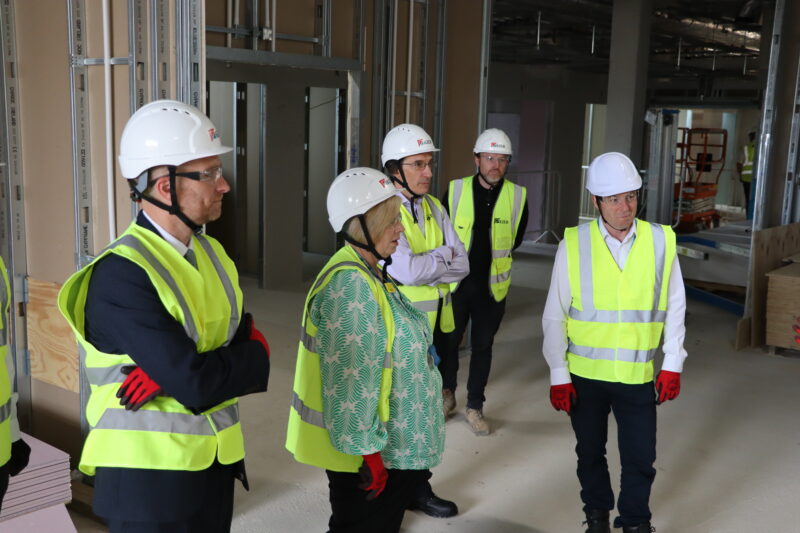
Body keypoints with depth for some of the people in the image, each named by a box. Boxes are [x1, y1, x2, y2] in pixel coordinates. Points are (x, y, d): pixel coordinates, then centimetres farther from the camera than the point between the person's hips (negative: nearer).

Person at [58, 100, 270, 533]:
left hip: (215, 466, 7)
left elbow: (243, 339, -1)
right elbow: (197, 384, -26)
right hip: (148, 478, -7)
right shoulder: (120, 275, -20)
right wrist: (253, 356, -8)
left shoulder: (212, 253, 6)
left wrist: (177, 370, -19)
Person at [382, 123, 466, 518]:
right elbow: (407, 271, -26)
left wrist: (425, 265, -15)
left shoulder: (433, 207, 7)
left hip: (431, 326, 7)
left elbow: (462, 266, 0)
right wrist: (443, 255, -10)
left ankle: (418, 488, 34)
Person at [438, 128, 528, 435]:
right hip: (456, 283, 0)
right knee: (448, 341, 11)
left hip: (492, 285, 0)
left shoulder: (518, 196, -6)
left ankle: (475, 407, 24)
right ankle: (447, 394, 34)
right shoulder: (455, 190, -7)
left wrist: (494, 257, 11)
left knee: (483, 347, 9)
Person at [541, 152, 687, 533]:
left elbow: (674, 308, 2)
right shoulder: (574, 243, -10)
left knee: (640, 458, 6)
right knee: (590, 452, 17)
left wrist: (673, 364, 0)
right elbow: (555, 315, -5)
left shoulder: (661, 241, -6)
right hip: (585, 373, 0)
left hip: (638, 374, 0)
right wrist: (558, 374, -4)